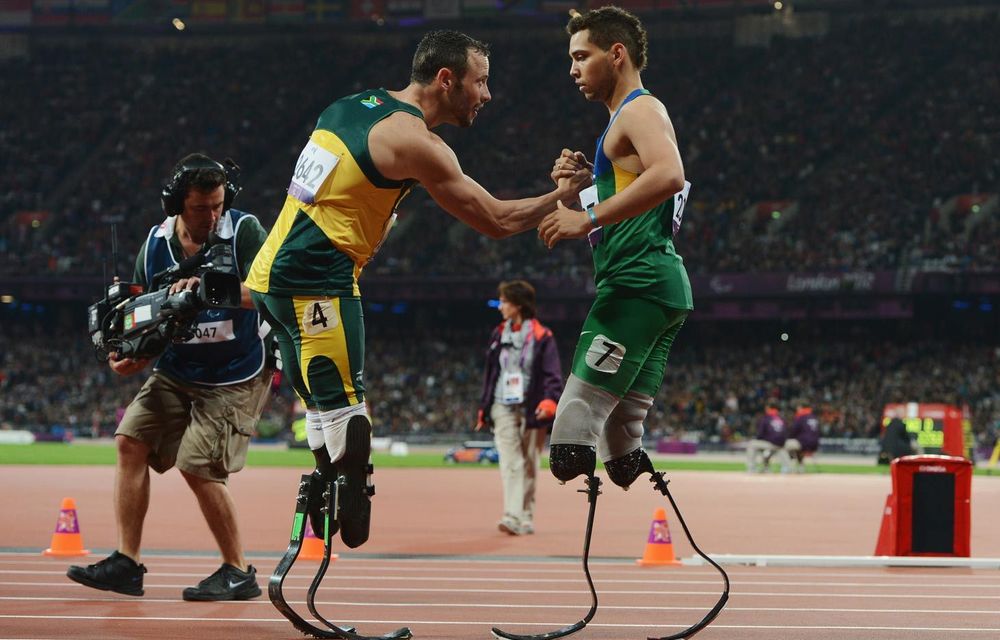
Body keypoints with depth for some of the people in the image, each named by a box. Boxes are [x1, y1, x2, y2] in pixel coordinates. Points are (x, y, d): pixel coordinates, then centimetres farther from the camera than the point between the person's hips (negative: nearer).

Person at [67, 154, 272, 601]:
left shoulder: (245, 231, -14)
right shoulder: (156, 245, 0)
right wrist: (132, 356, -14)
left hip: (236, 376, -6)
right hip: (176, 371, 6)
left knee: (198, 466, -15)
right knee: (131, 440, -7)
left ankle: (238, 572, -2)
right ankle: (126, 563, -3)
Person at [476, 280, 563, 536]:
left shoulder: (541, 336, -2)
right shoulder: (499, 334, 12)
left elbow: (553, 375, -7)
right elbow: (490, 373, 17)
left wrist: (549, 401, -23)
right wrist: (483, 408, 15)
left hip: (531, 409, -3)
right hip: (503, 407, 3)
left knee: (530, 465, 5)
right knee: (511, 463, -10)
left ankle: (526, 518, 14)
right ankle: (513, 516, -19)